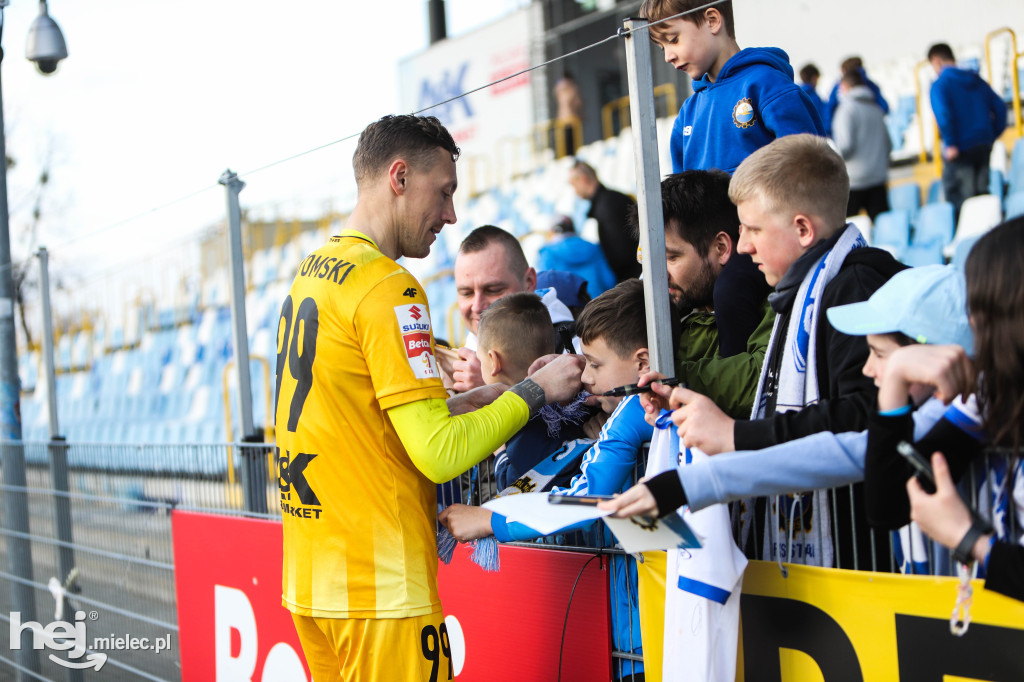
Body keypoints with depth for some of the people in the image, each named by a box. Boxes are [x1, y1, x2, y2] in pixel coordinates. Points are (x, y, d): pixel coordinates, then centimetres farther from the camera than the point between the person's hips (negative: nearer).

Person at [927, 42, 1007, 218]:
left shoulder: (940, 85, -7)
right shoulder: (976, 80, 14)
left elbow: (943, 114, -22)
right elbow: (999, 106, 11)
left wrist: (950, 144, -19)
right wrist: (991, 136, 13)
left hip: (961, 150, -7)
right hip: (984, 146, 7)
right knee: (981, 193, 13)